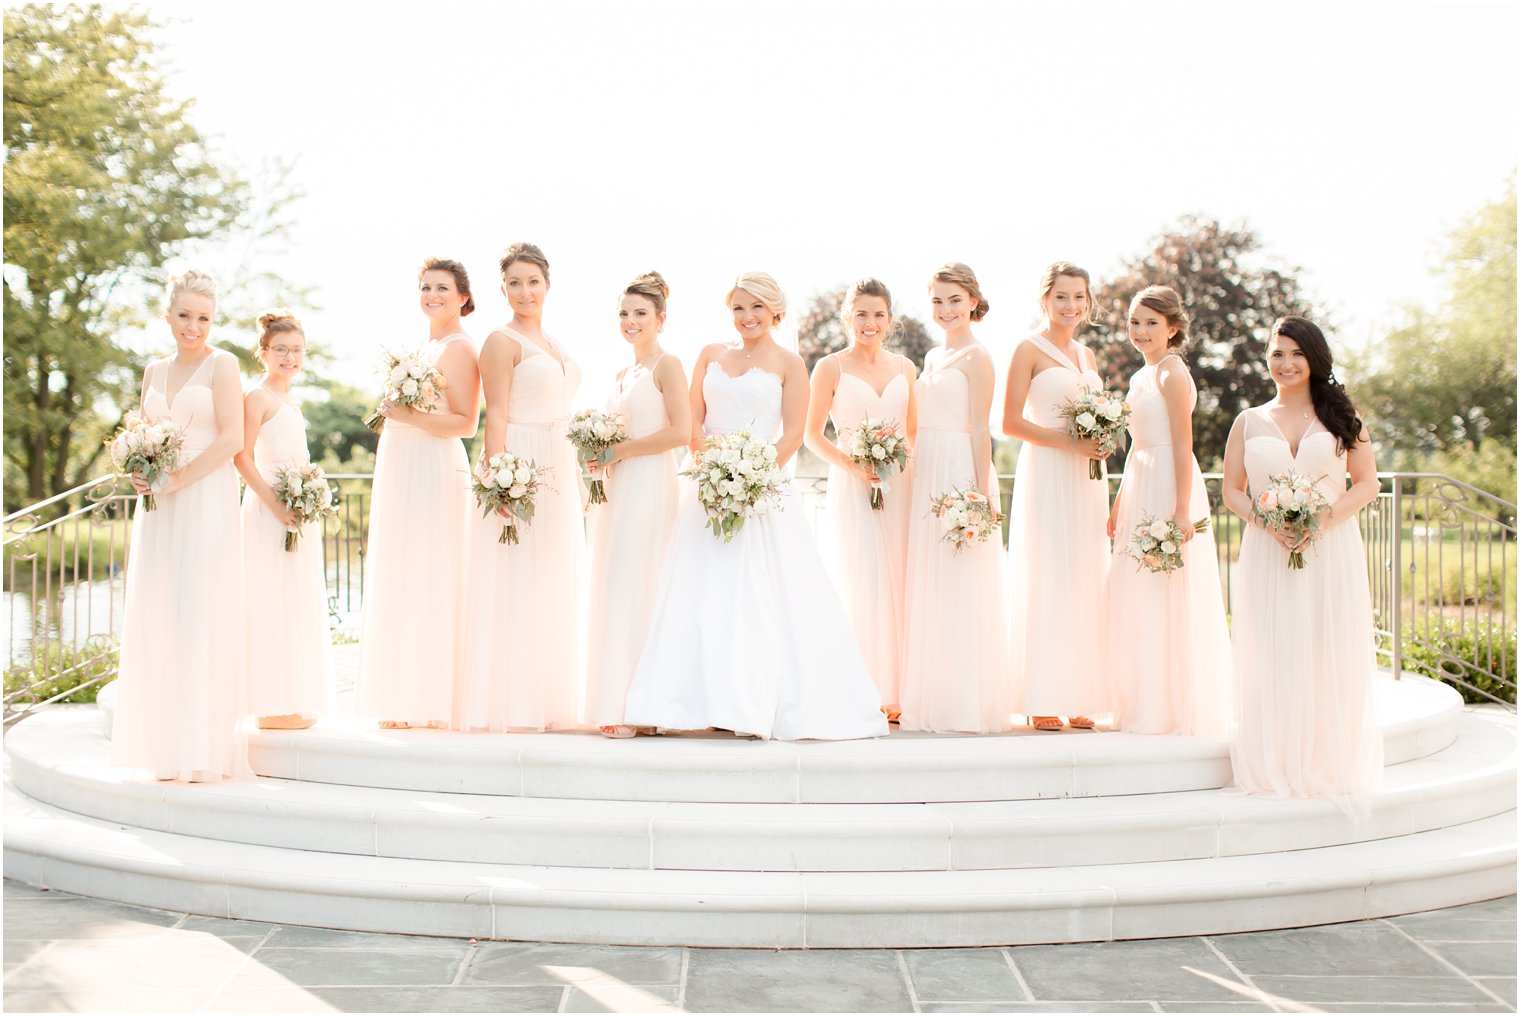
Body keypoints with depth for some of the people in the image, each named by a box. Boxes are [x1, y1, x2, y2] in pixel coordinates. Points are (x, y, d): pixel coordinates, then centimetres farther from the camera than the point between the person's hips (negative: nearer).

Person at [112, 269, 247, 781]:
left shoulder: (222, 365, -2)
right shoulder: (154, 371, 16)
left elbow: (231, 439, -10)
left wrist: (177, 480, -15)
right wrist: (139, 470, 0)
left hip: (206, 503, -6)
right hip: (157, 507, 6)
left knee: (202, 617, -7)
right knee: (157, 619, 2)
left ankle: (206, 749, -2)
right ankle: (168, 747, 9)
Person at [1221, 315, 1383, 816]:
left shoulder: (1342, 417, 8)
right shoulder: (1249, 422, 11)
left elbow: (1367, 483, 5)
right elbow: (1232, 490, 9)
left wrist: (1324, 518, -11)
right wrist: (1266, 521, -10)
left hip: (1332, 550, 0)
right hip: (1268, 554, 0)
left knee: (1332, 659, -1)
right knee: (1272, 661, -2)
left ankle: (1331, 765, 10)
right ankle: (1277, 768, 5)